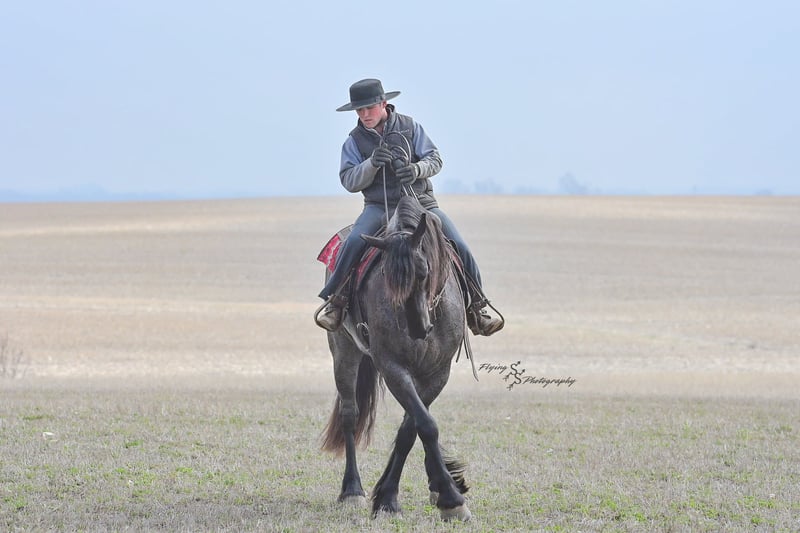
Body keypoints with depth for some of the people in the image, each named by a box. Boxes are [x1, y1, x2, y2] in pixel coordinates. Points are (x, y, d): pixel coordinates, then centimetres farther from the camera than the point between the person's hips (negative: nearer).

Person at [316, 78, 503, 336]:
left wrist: (417, 169, -22)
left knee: (460, 247, -13)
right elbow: (349, 181, -3)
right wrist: (371, 164, -22)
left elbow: (435, 159, 0)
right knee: (354, 242, -30)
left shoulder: (409, 127, 4)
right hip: (379, 206, -1)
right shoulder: (355, 141, 4)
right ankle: (334, 300, -18)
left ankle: (476, 306, 2)